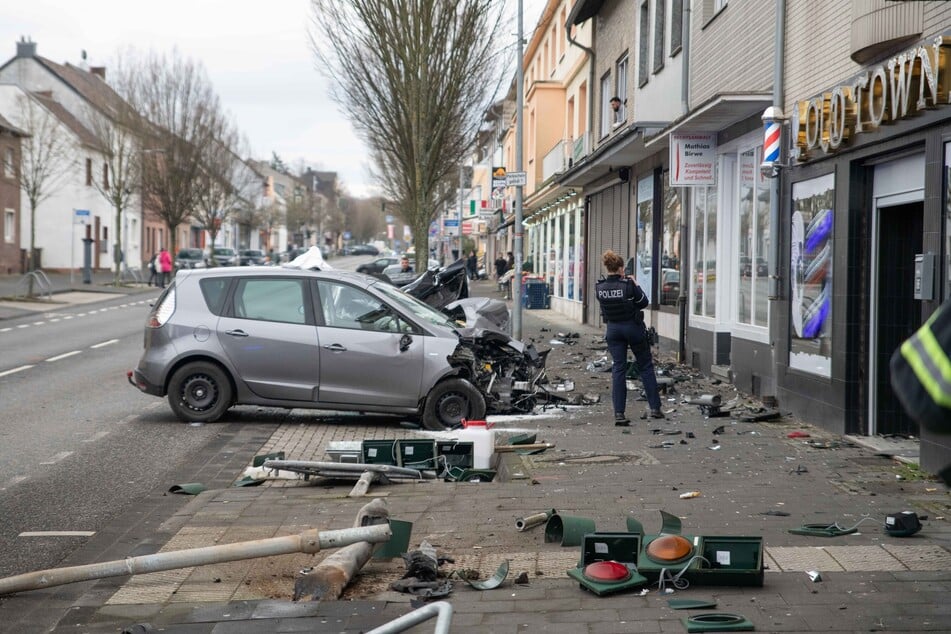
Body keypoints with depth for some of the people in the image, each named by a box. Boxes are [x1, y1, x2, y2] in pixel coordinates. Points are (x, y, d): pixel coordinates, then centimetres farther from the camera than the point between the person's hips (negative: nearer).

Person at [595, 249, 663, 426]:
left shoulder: (599, 288, -8)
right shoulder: (628, 285, -18)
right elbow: (644, 303, -7)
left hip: (613, 329, 3)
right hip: (633, 327, -3)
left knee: (618, 368, 5)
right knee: (646, 366, 12)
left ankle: (619, 413, -3)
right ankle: (655, 408, 14)